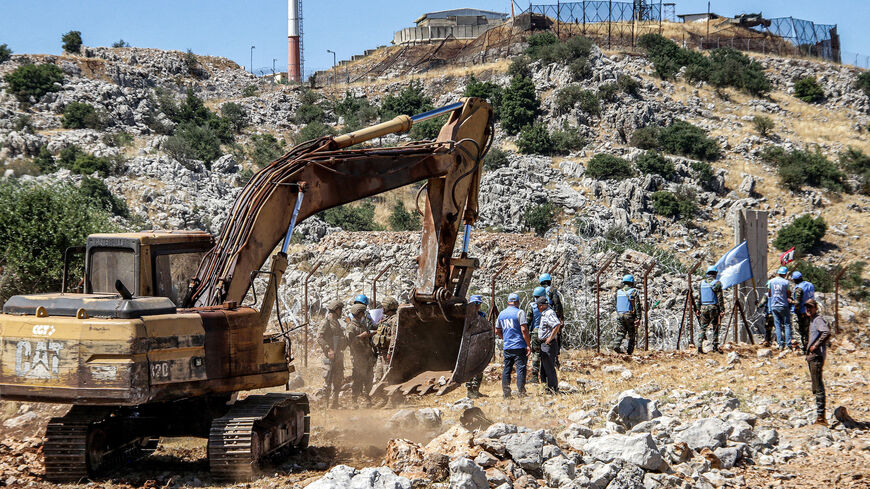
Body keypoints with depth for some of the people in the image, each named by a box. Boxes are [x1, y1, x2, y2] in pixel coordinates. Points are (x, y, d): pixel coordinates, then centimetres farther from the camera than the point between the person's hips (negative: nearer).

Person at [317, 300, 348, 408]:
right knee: (328, 380, -10)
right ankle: (325, 403, -8)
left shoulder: (337, 323, 19)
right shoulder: (326, 322, -7)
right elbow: (320, 338, -17)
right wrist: (328, 349, -25)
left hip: (339, 355, 9)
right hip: (330, 356, -9)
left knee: (338, 381, 10)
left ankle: (335, 403, 16)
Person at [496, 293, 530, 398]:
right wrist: (528, 345, -10)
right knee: (521, 368, -3)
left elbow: (497, 330, 20)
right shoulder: (519, 312, -6)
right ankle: (521, 392, -7)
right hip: (519, 346, -6)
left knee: (507, 369, 10)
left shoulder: (501, 314, 13)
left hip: (507, 347, 6)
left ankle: (506, 393, 10)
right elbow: (524, 329, -13)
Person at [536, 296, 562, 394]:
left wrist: (550, 338, -26)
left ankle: (553, 388, -3)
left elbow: (557, 325, -32)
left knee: (549, 368, -7)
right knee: (544, 367, 16)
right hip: (544, 344, 11)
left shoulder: (549, 313, -17)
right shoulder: (544, 313, 16)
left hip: (549, 344, -11)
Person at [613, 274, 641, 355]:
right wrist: (638, 317, -13)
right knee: (632, 334, 7)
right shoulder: (634, 292, -5)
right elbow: (637, 305, -12)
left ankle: (616, 345, -22)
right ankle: (630, 350, 5)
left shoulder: (618, 292, 11)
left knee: (620, 333, 3)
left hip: (620, 315, 4)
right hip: (630, 315, -4)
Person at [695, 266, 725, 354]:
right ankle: (715, 346, 6)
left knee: (703, 327, 7)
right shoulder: (716, 283, -7)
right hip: (713, 307, -4)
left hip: (703, 308, 4)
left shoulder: (702, 283, 8)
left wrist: (698, 309, 17)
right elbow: (720, 298, -9)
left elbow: (699, 297, 12)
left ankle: (700, 346, -6)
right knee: (715, 328, 6)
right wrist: (722, 310, -8)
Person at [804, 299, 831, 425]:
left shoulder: (818, 320, -11)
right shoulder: (812, 320, 19)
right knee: (816, 386, 13)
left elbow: (827, 332, -28)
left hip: (817, 356, -11)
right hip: (812, 357, 11)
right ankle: (820, 416, 17)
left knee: (818, 386, -12)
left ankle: (820, 416, -14)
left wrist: (816, 345, -22)